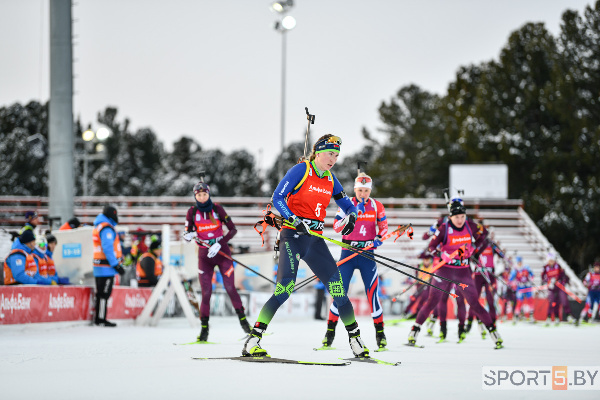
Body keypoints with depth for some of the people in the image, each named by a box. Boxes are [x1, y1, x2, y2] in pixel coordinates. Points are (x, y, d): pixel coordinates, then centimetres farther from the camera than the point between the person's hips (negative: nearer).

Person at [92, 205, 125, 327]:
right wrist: (116, 265, -20)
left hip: (99, 266, 10)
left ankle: (99, 318, 18)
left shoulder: (98, 227, 18)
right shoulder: (107, 229, -14)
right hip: (106, 266, -10)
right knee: (104, 293, -7)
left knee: (101, 293, 14)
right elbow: (107, 248, -21)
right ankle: (100, 319, -7)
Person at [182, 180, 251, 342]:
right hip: (204, 255, 1)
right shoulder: (192, 212, 0)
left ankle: (242, 318, 7)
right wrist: (189, 235, -21)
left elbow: (233, 229, -5)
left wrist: (219, 244, -16)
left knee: (230, 287, -8)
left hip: (222, 252, -1)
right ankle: (204, 328, -1)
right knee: (206, 291, -6)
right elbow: (187, 234, 4)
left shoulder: (217, 208, -4)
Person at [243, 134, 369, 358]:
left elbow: (347, 204, 21)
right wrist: (296, 220, -23)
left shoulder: (330, 179, 13)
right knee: (285, 289, -21)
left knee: (337, 288, -1)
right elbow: (277, 198, -10)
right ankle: (252, 342, -21)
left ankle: (355, 339, 14)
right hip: (292, 236, -6)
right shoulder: (301, 170, -5)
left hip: (315, 240, 6)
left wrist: (351, 216, -3)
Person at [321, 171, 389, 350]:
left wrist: (378, 239, -8)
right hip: (348, 252, 0)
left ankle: (380, 331, 3)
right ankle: (330, 330, 3)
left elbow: (383, 226, 12)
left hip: (367, 254, 0)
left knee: (372, 291, -7)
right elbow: (336, 227, -9)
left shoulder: (376, 206, 3)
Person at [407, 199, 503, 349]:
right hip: (445, 270, -2)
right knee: (432, 301, -5)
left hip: (463, 271, 2)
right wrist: (443, 255, -29)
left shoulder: (470, 226, -2)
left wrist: (474, 247, 6)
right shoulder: (444, 228, -11)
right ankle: (415, 330, 3)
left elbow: (483, 232, 18)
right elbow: (432, 246, -13)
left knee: (474, 303, -1)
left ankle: (493, 331, 6)